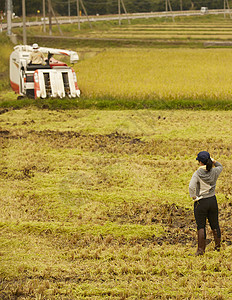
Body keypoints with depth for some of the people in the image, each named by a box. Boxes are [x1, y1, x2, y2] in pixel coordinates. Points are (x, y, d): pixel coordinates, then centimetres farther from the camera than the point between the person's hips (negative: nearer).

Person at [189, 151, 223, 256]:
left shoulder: (197, 174, -17)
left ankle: (201, 249, 3)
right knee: (215, 224, 17)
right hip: (212, 200, 4)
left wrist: (194, 197, -14)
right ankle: (218, 246, 29)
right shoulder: (214, 172, -5)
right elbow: (220, 166, 20)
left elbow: (191, 187, -29)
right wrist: (213, 161, 4)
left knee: (201, 226, 4)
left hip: (201, 202, -4)